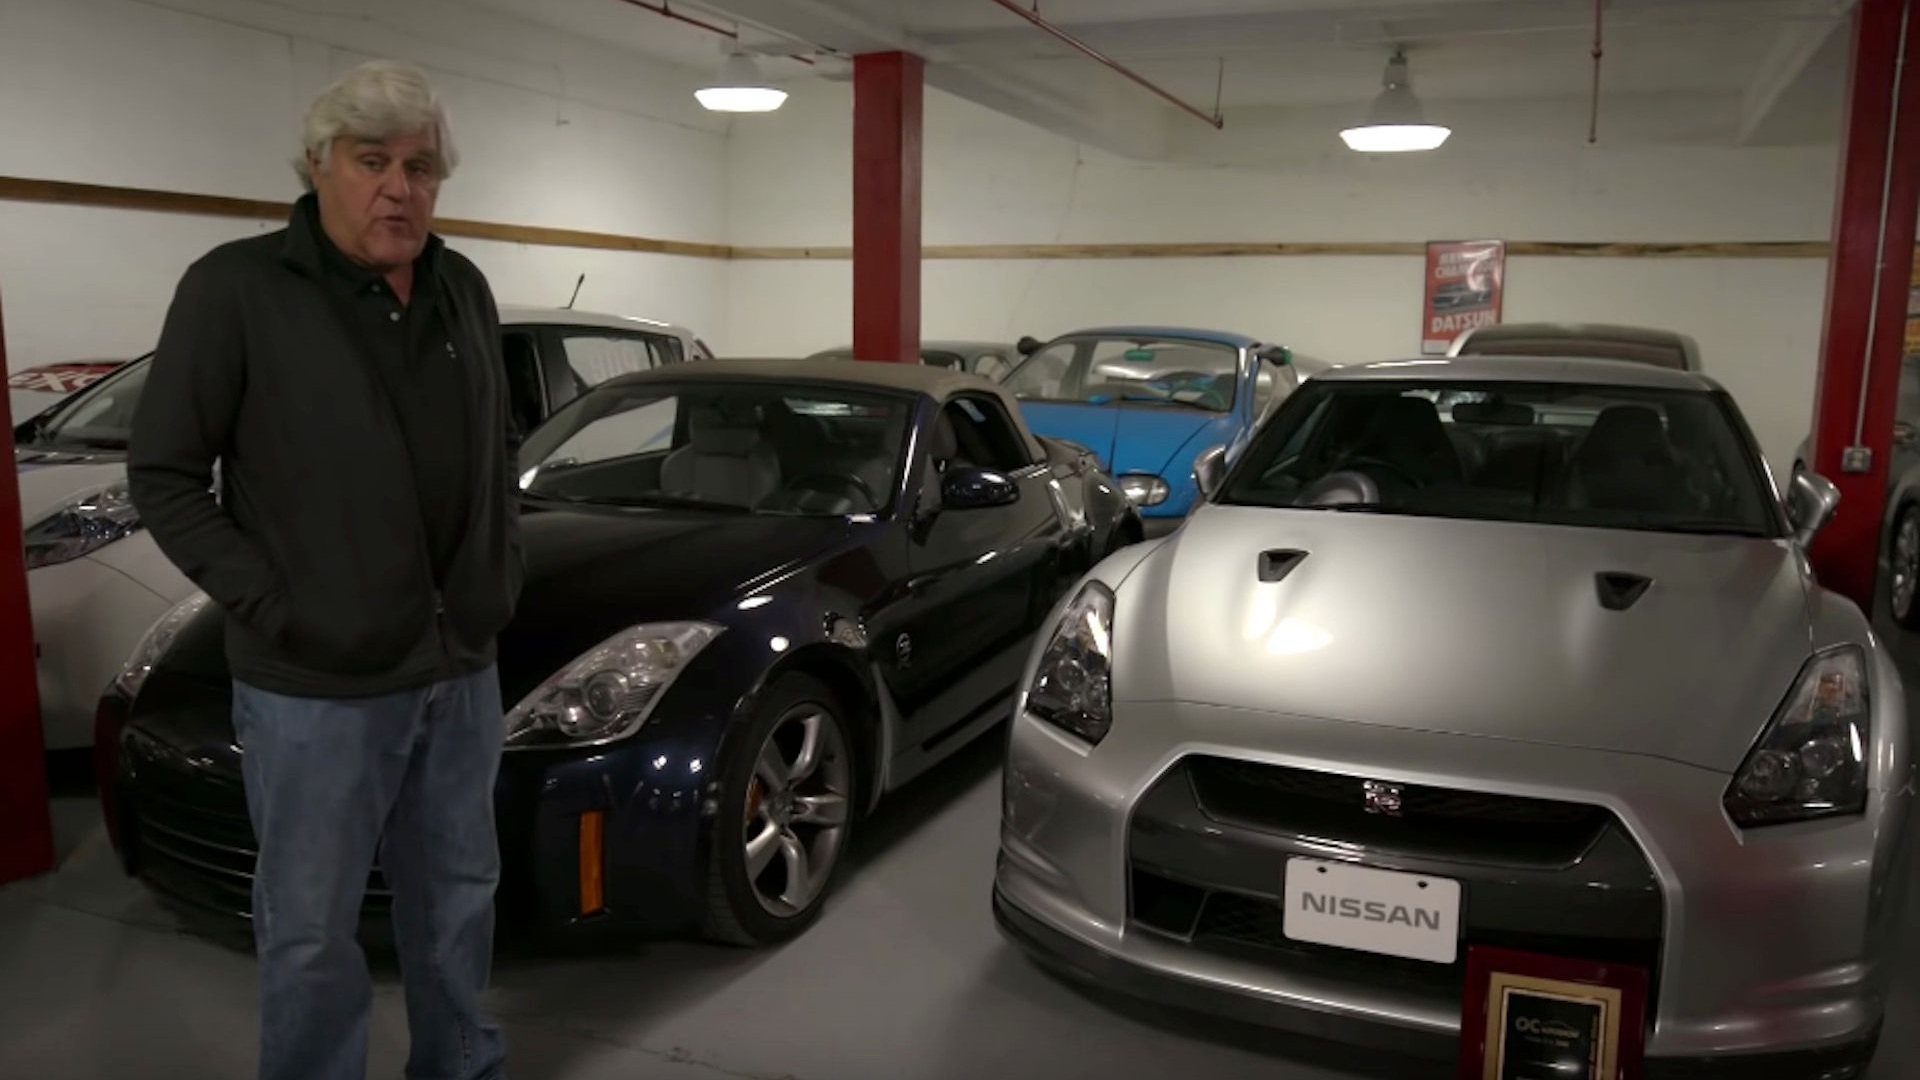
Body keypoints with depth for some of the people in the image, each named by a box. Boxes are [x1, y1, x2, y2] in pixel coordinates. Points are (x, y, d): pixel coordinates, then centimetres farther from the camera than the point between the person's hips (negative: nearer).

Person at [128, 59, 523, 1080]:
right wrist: (273, 607, -14)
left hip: (462, 669, 6)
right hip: (315, 688, -5)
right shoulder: (236, 288, -10)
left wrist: (502, 568, 6)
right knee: (311, 931, 8)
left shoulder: (464, 290, 6)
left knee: (458, 898, 20)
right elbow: (163, 477, -8)